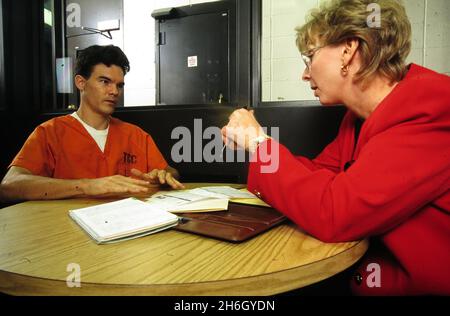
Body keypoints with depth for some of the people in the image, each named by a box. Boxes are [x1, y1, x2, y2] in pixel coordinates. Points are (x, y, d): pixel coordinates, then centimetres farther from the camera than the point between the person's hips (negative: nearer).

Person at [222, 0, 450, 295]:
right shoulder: (360, 115, 3)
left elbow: (332, 213, -33)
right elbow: (317, 175, 8)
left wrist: (259, 141, -20)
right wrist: (251, 142, -1)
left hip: (422, 283, -6)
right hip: (385, 267, 6)